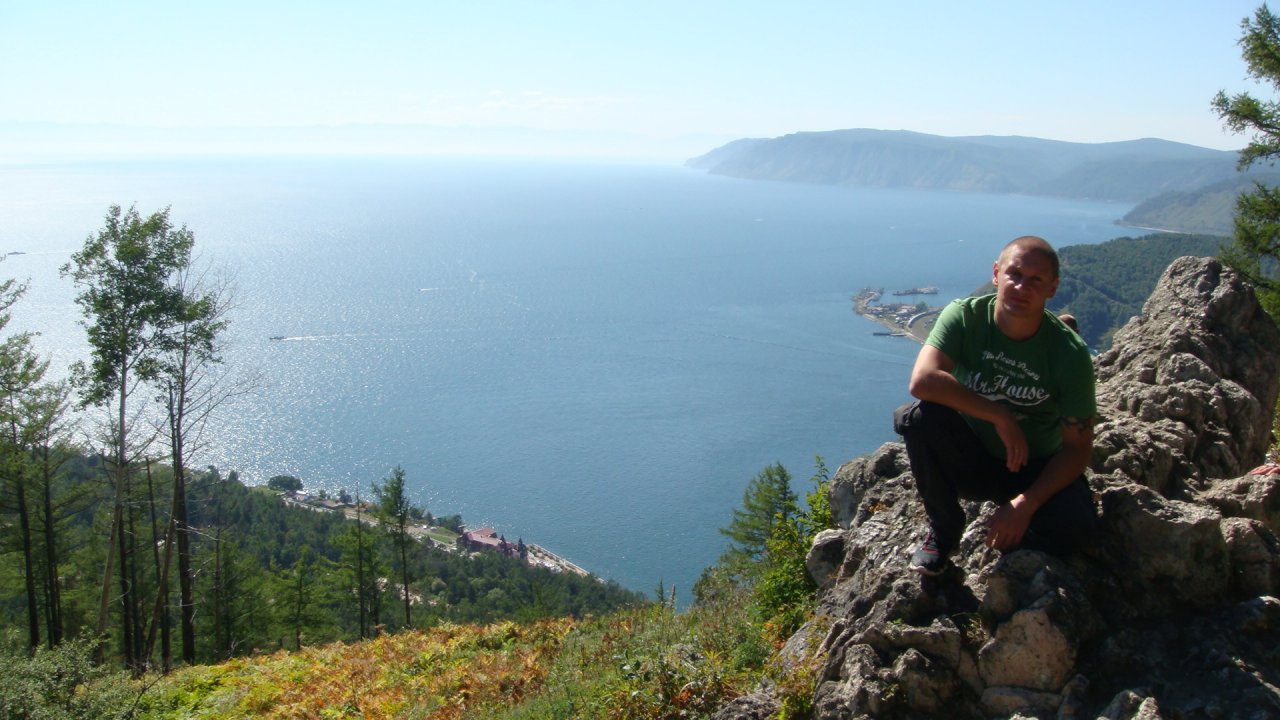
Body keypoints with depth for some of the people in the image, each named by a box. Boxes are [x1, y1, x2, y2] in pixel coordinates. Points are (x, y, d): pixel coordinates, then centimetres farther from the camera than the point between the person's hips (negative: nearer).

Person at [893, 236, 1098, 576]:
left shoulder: (1070, 353, -15)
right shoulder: (965, 316, -16)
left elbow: (1078, 446, -13)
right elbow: (922, 381, -33)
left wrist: (1026, 504, -25)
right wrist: (1000, 417, -30)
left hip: (1035, 469, 0)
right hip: (970, 456, 1)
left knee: (1076, 525, -30)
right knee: (921, 415, -30)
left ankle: (1012, 542, 7)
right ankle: (943, 530, -8)